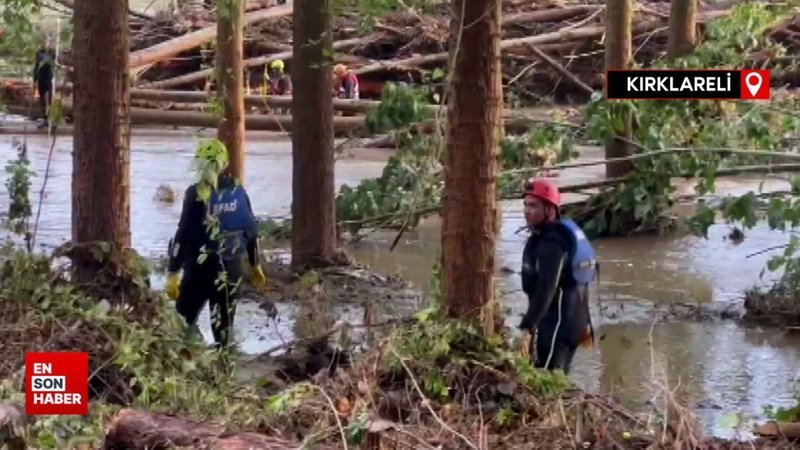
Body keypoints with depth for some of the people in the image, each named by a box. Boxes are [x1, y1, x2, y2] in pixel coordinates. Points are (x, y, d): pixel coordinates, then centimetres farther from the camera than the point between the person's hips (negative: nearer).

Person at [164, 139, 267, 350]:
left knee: (184, 319, 6)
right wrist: (255, 265, 24)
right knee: (223, 322, 10)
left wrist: (172, 273, -13)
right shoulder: (239, 192, 6)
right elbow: (251, 230, 12)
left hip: (201, 266, -5)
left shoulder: (198, 193, -11)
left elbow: (184, 234, -15)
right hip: (231, 267, 5)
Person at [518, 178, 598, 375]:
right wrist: (583, 322, 26)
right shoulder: (565, 233, 14)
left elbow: (546, 289, -29)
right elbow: (577, 283, 20)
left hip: (556, 323, -11)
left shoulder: (551, 243, -19)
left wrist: (527, 326, -34)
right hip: (570, 320, 11)